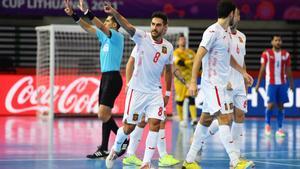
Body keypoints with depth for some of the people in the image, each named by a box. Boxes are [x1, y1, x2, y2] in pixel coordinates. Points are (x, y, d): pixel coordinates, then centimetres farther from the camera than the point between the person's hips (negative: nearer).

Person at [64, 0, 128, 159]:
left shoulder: (117, 36, -8)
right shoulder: (104, 36, 14)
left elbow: (102, 28, -24)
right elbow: (88, 27, 14)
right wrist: (73, 14, 4)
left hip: (113, 78, -9)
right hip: (105, 77, 9)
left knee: (103, 115, -14)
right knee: (105, 115, 6)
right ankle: (104, 149, 6)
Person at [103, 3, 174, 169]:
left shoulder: (168, 47, 2)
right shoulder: (142, 37, -10)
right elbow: (127, 26, -29)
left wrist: (168, 92, 15)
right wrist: (115, 13, -47)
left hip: (155, 92, 3)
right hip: (137, 90, -3)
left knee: (155, 124, -10)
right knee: (129, 127, 3)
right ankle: (115, 149, 33)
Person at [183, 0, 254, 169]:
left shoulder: (227, 33, 14)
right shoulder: (213, 32, -14)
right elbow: (199, 57, -18)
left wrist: (243, 72, 29)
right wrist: (193, 82, -22)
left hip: (221, 84, 10)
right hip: (212, 83, -10)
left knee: (206, 120, 10)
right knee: (225, 119, -15)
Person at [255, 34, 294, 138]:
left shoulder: (286, 54, 6)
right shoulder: (266, 54, -3)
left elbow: (288, 70, 11)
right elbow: (262, 69, -1)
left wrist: (291, 83, 9)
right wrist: (258, 83, -3)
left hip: (282, 83, 3)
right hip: (271, 83, -3)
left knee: (281, 105, 2)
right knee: (271, 104, -9)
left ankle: (279, 129, 6)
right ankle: (267, 124, 15)